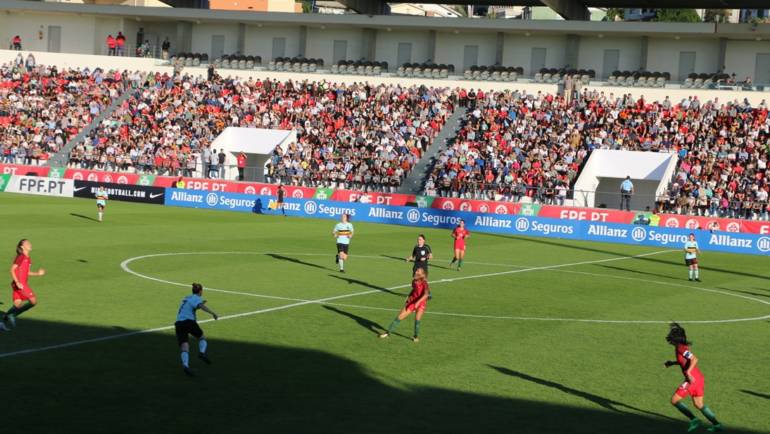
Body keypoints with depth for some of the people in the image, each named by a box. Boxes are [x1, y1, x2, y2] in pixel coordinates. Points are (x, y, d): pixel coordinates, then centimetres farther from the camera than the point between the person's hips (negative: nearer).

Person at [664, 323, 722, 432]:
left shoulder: (680, 348, -15)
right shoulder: (682, 346, 13)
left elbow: (694, 359, -26)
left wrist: (688, 372, -31)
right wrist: (672, 363, 23)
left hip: (693, 379, -10)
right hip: (699, 378, 10)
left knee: (674, 400, 0)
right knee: (699, 404, 19)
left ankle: (694, 420, -6)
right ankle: (716, 424, 12)